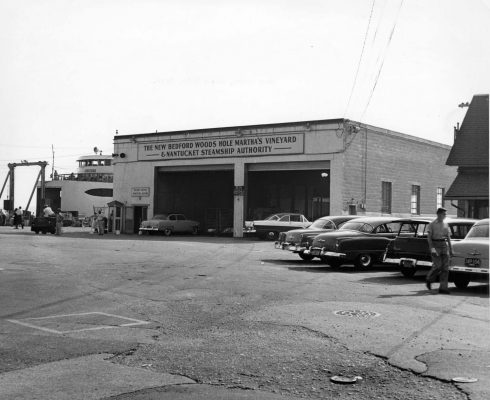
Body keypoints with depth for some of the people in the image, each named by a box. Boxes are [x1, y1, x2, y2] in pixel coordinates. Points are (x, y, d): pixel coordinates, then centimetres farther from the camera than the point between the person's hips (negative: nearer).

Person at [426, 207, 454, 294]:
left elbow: (448, 237, 16)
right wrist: (431, 248, -17)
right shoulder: (432, 224, -1)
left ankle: (443, 288, -2)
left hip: (444, 245, 5)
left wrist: (451, 249, 12)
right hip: (435, 245, -5)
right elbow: (429, 237, -6)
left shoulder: (446, 224, 13)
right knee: (437, 266, -13)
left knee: (445, 267, -3)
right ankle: (429, 279, 16)